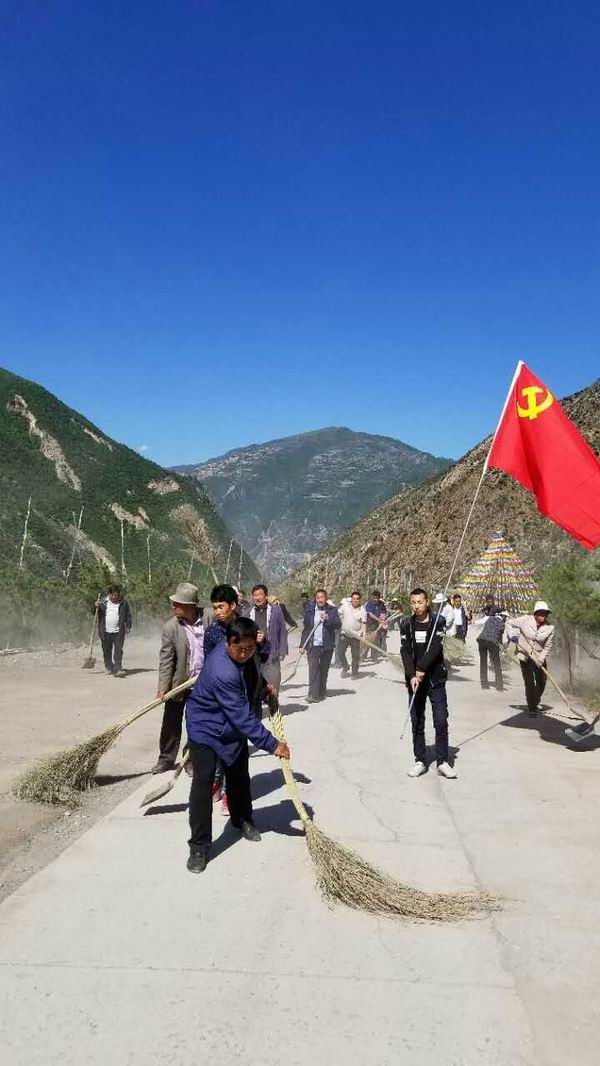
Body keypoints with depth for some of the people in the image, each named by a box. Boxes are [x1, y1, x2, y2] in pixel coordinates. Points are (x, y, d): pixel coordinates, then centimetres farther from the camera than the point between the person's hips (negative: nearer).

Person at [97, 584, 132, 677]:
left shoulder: (123, 603, 5)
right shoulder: (103, 603, 6)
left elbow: (128, 616, 9)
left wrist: (128, 626, -2)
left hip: (118, 632, -1)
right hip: (105, 632, 1)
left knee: (118, 651, -9)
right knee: (107, 651, 11)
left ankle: (117, 669, -11)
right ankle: (108, 667, 28)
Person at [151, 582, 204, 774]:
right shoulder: (170, 627, -13)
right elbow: (166, 660, -12)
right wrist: (162, 688, -18)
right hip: (179, 683, -1)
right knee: (171, 723, 7)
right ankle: (166, 759, 25)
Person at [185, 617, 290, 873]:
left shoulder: (242, 653, -13)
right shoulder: (223, 673, -39)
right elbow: (243, 717, -34)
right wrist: (272, 745, -29)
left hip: (233, 727, 8)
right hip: (206, 728, -8)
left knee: (239, 776, 19)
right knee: (203, 784, -11)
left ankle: (242, 819, 43)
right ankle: (199, 846, 1)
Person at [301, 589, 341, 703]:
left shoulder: (332, 610, 2)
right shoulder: (309, 609, 5)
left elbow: (338, 625, -8)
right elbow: (305, 627, 11)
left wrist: (328, 619, -25)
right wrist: (302, 644, 9)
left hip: (327, 645, 1)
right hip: (313, 645, -1)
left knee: (324, 670, 10)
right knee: (313, 669, -11)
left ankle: (321, 692, 25)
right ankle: (313, 695, -13)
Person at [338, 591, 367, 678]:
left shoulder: (362, 610, -4)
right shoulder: (345, 606, -1)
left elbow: (363, 624, -6)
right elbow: (338, 615, 8)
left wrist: (364, 636, -16)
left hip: (356, 636, -1)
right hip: (344, 634, 1)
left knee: (355, 655, 5)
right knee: (340, 651, -8)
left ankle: (355, 672, 21)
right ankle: (345, 667, 17)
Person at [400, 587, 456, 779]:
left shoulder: (438, 622, -3)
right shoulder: (406, 624, 3)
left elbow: (436, 648, -14)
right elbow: (405, 651, -4)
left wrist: (421, 668, -20)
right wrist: (412, 675, -16)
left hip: (435, 679, -2)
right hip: (414, 679, 2)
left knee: (441, 722, -1)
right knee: (417, 722, 8)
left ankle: (442, 762, 9)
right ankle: (420, 761, 18)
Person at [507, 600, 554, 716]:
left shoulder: (550, 628, -11)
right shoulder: (525, 620, -14)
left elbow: (548, 647, -8)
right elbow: (510, 622, 0)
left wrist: (540, 660, -18)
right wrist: (512, 635, -15)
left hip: (539, 657, 2)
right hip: (524, 655, -2)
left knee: (541, 682, 11)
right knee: (529, 682, -5)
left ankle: (535, 703, 37)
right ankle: (532, 708, 5)